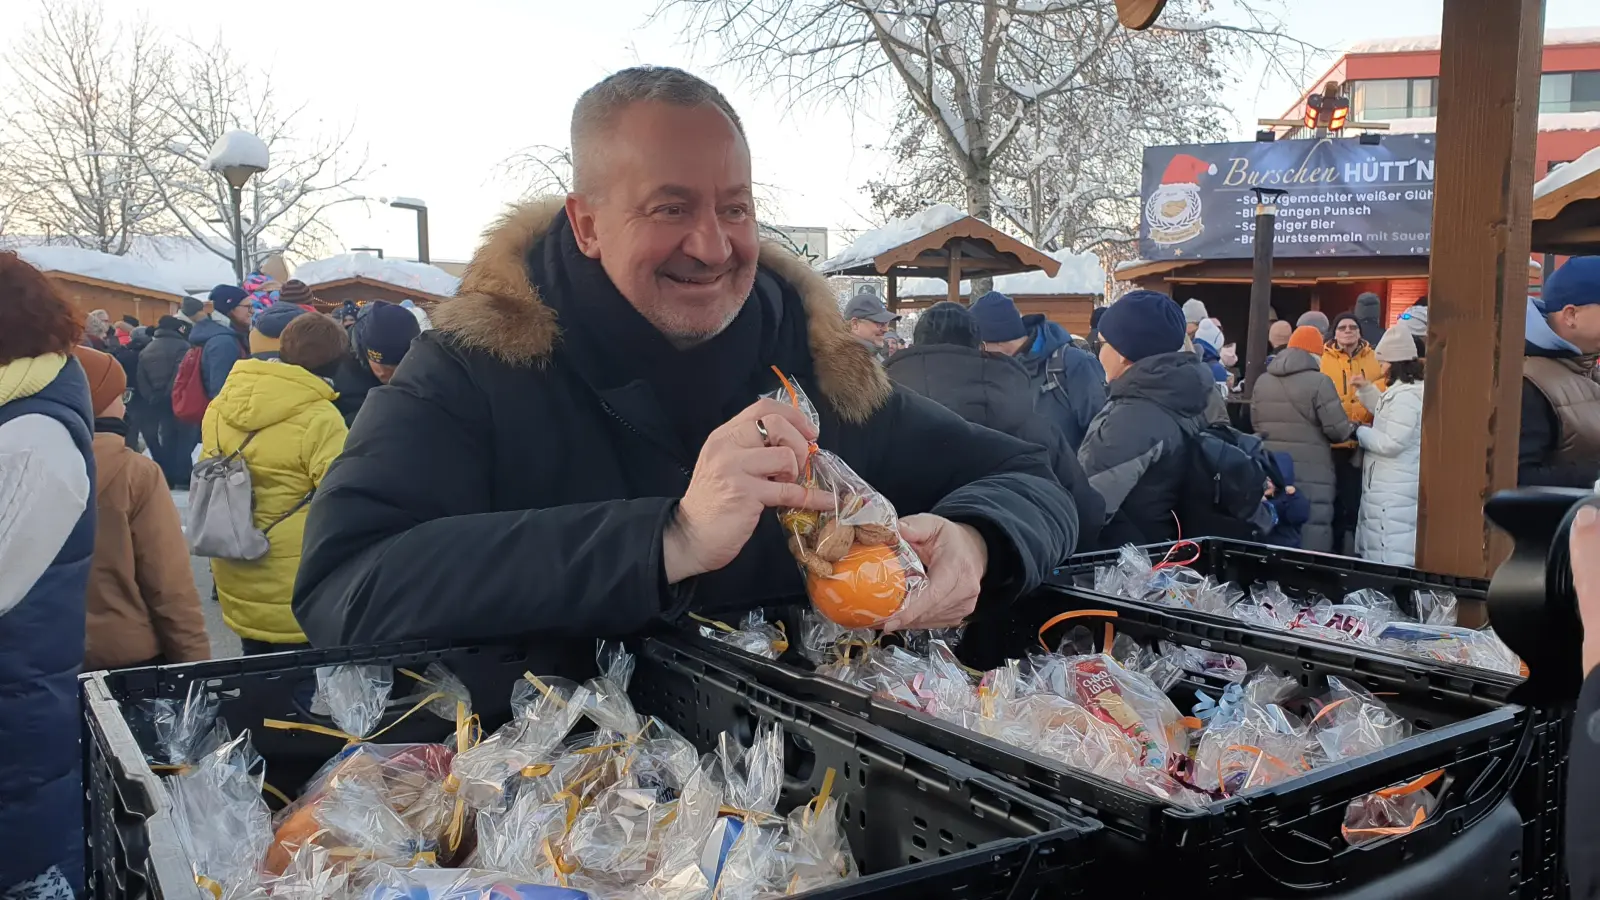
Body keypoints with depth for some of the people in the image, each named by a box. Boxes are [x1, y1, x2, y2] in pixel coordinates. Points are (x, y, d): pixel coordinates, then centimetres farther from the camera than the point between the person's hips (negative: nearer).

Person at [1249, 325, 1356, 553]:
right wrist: (1354, 429, 11)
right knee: (1311, 535, -3)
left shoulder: (1262, 381, 9)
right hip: (1310, 473, -6)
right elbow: (1337, 429, -9)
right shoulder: (1319, 381, -9)